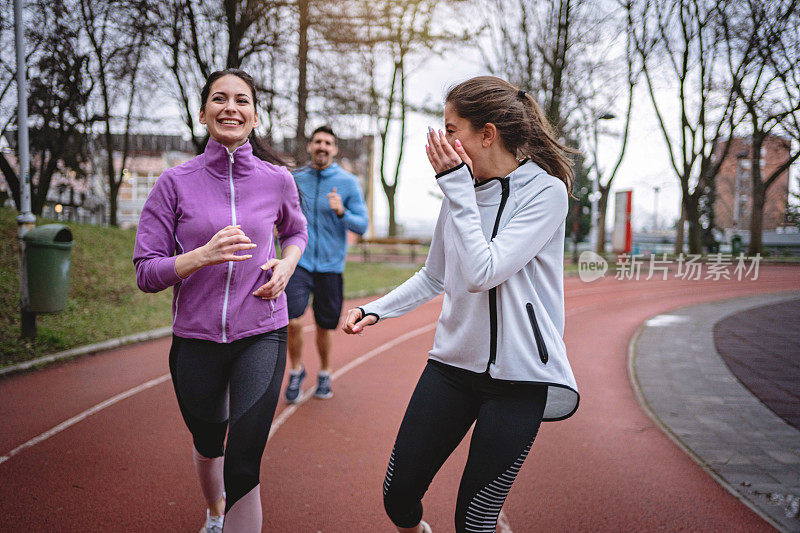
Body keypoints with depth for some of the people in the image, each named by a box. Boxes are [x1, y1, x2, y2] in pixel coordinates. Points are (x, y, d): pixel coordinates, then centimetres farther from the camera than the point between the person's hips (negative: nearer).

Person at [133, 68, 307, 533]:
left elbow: (296, 232, 20)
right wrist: (203, 255, -25)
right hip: (196, 337, 1)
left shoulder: (277, 180, -1)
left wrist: (287, 265, -2)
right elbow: (146, 273, -7)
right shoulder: (176, 183, -6)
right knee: (208, 445, 24)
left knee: (244, 464, -15)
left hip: (261, 335, -1)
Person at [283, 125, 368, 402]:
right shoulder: (294, 179, 6)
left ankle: (325, 373, 34)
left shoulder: (348, 182, 0)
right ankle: (296, 370, 12)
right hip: (299, 261, 0)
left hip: (330, 265, 0)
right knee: (292, 321, -14)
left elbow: (362, 225, -4)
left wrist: (342, 212, -22)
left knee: (324, 327, 9)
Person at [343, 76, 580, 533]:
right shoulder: (462, 193, 7)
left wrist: (457, 187, -19)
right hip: (454, 362, 6)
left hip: (519, 375, -5)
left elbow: (481, 272, -23)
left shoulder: (546, 191, -11)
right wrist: (376, 310, 8)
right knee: (397, 496, 8)